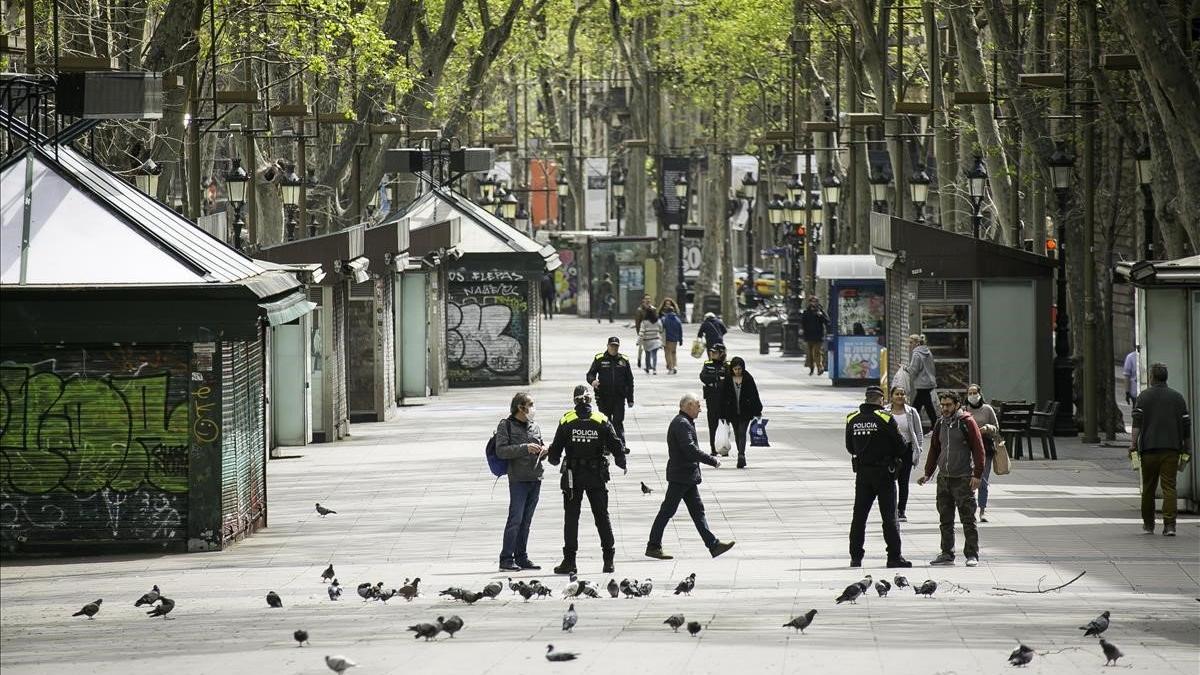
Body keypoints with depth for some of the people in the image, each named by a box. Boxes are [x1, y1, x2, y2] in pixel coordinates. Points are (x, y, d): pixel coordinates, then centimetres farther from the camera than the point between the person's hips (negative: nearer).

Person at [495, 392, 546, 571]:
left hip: (536, 478, 6)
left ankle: (521, 558, 13)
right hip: (518, 478, -6)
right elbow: (501, 451, -12)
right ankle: (506, 559, -9)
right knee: (515, 519, -10)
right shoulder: (506, 426, -2)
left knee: (526, 521, 8)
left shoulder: (535, 427, 16)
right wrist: (525, 448, -19)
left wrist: (543, 451, 1)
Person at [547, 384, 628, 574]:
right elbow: (616, 445, -2)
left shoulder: (566, 421, -7)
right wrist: (622, 465, 16)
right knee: (602, 516, 9)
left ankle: (569, 560, 1)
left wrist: (554, 459, 21)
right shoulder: (601, 421, -4)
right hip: (597, 477, 1)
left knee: (571, 517, 4)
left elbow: (556, 448, -3)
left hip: (572, 475, -1)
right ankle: (608, 560, 9)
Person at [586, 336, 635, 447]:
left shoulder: (624, 360, 7)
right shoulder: (599, 359, 3)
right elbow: (590, 374, 4)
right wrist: (593, 381, -21)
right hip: (603, 397, 0)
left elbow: (629, 380, 12)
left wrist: (630, 399, 10)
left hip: (619, 398, 0)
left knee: (618, 422, -6)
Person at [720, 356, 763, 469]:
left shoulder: (748, 379, -1)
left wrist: (757, 411, 0)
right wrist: (723, 415, 1)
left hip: (745, 412, -3)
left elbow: (755, 395, 2)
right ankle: (741, 456, 20)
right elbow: (723, 397, 4)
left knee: (742, 433, -13)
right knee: (737, 434, 10)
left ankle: (741, 455, -23)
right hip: (733, 412, 3)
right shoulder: (727, 380, 2)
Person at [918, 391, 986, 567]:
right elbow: (934, 450, 20)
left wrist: (977, 475, -12)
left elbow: (978, 449, -6)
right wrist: (928, 474, 12)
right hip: (943, 478, 6)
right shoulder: (940, 424, 13)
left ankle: (972, 555, -2)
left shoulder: (966, 422, -5)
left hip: (963, 479, -6)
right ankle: (947, 554, 15)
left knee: (968, 519, -5)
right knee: (945, 520, 8)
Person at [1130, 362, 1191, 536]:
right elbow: (1186, 426, 9)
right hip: (1171, 449, 1)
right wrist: (1187, 450, 15)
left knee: (1148, 488, 10)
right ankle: (1169, 525, -16)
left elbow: (1137, 423, -7)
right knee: (1169, 487, -4)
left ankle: (1148, 525, 20)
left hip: (1149, 449, -1)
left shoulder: (1143, 397, 3)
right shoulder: (1177, 398, 10)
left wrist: (1133, 445, -10)